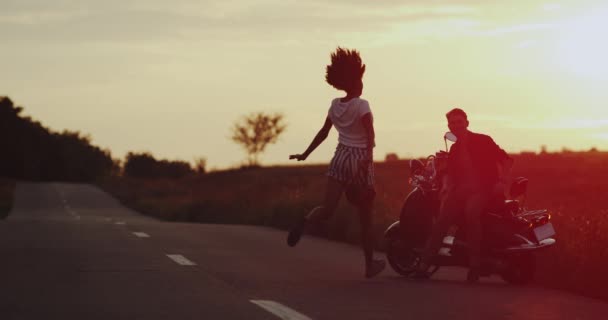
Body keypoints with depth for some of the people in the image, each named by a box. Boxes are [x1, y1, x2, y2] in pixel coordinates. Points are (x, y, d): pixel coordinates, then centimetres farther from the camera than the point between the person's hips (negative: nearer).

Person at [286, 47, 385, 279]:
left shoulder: (335, 105, 7)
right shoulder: (362, 105, -10)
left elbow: (323, 133, 14)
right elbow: (370, 134, -22)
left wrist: (305, 154, 23)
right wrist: (368, 157, -29)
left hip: (340, 158, 4)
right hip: (360, 160, -4)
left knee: (327, 209, -7)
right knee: (365, 218, 9)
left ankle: (306, 221, -39)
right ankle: (370, 264, 17)